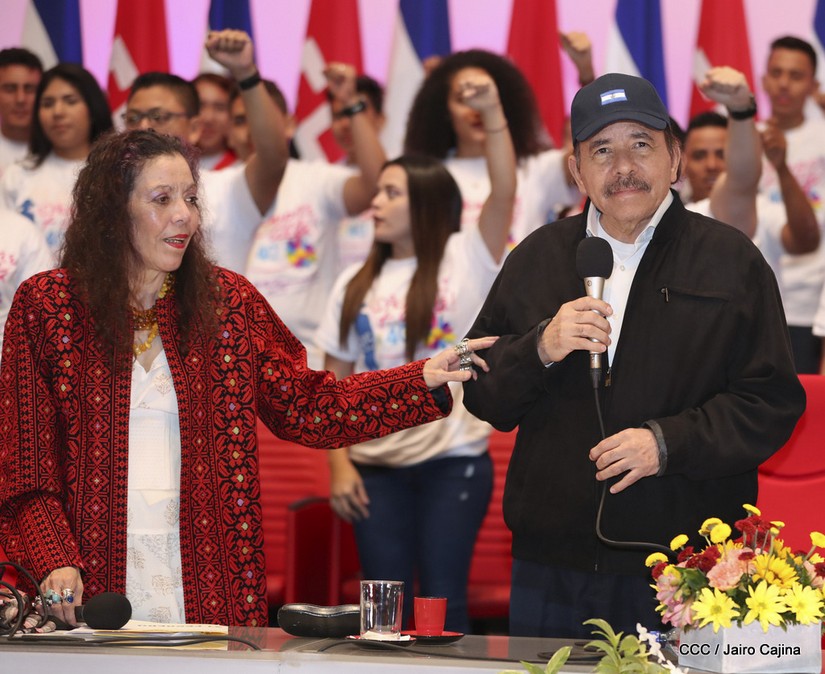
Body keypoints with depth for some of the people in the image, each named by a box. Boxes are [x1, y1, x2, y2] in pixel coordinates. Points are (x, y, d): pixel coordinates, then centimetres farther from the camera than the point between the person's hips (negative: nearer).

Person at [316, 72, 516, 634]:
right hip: (376, 468, 4)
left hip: (454, 462, -4)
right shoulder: (356, 284, 10)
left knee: (442, 597, -2)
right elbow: (337, 382, 10)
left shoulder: (464, 261, -1)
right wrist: (338, 463, 2)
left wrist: (492, 113, -29)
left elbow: (505, 193, -17)